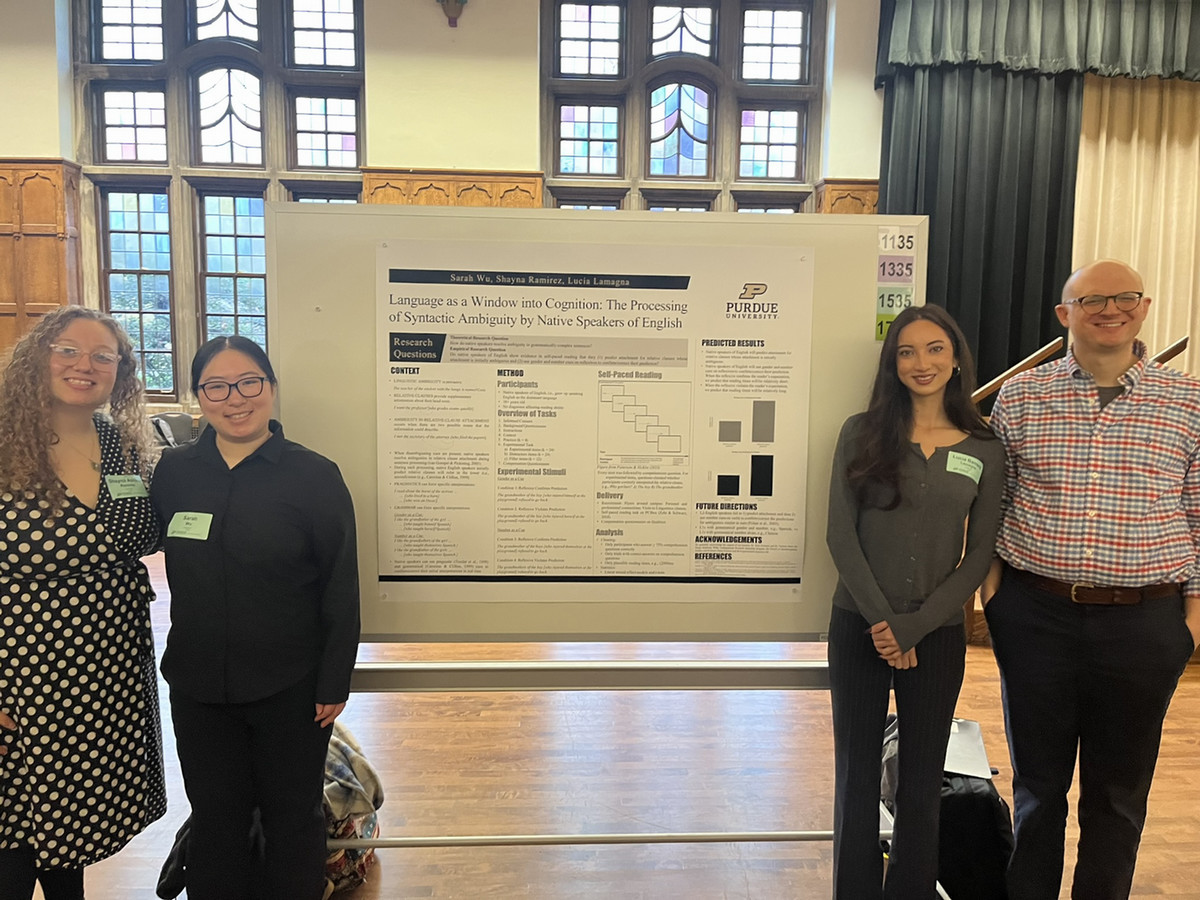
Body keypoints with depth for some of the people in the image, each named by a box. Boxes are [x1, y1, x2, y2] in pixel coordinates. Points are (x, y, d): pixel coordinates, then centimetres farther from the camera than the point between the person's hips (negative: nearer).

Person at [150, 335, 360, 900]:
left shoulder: (315, 477, -12)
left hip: (290, 689, -3)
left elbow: (341, 592, -10)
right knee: (214, 817, 20)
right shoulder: (173, 471, 0)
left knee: (292, 817, 16)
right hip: (198, 686, 4)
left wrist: (334, 683, -10)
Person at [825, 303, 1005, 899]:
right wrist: (881, 619, -10)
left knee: (922, 782, 12)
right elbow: (840, 534, -5)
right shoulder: (862, 432, -1)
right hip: (858, 626, -1)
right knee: (856, 774, 10)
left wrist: (914, 626, -9)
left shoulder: (985, 451, 3)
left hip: (937, 634, 1)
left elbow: (979, 553, 0)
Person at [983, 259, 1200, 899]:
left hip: (1143, 622, 0)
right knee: (1038, 781, 15)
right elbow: (991, 500, 6)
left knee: (1119, 790, 15)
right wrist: (992, 578, 0)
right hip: (1034, 612, 0)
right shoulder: (1020, 396, 1)